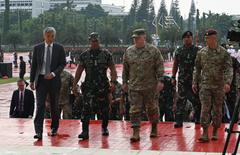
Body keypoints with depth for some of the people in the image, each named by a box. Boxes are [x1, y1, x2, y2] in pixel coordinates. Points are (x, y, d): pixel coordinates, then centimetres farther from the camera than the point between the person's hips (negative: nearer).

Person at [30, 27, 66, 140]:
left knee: (54, 105, 11)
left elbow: (63, 63, 0)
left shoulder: (59, 48, 1)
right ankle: (38, 131, -12)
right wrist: (32, 80, 2)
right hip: (41, 79, 0)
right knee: (40, 105, -9)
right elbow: (33, 65, 6)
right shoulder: (37, 48, 3)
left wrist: (54, 73, -15)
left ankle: (54, 128, 25)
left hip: (54, 80, 0)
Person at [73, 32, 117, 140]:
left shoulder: (106, 54, 3)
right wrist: (75, 84, 3)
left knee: (104, 109, 9)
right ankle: (85, 131, -10)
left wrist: (113, 82, -13)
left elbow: (113, 69, 1)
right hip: (88, 86, 0)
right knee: (86, 108, -10)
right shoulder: (84, 55, 7)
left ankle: (104, 128, 31)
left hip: (103, 86, 0)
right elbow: (79, 71, 9)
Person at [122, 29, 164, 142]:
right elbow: (125, 69, 14)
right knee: (135, 110, -3)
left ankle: (154, 129, 29)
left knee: (152, 108, 10)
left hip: (150, 86, -2)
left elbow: (160, 67, -3)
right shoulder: (129, 52, 7)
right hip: (134, 87, 2)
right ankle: (136, 133, -2)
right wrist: (125, 82, 12)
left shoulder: (153, 50, -2)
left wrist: (160, 81, -9)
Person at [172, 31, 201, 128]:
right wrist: (173, 77, 9)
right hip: (182, 80, 1)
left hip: (194, 79, -1)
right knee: (181, 100, 0)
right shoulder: (179, 51, 9)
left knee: (196, 100, 7)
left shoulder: (197, 51, 2)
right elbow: (175, 65, 14)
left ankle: (198, 119, 21)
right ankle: (179, 121, 2)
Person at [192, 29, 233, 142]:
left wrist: (227, 82, -19)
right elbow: (197, 69, 12)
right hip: (205, 85, 1)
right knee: (205, 108, -7)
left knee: (217, 109, 7)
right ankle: (205, 133, -7)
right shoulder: (201, 53, 5)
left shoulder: (224, 53, -2)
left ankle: (215, 132, 20)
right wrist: (195, 83, 7)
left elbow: (229, 69, -6)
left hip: (219, 86, -1)